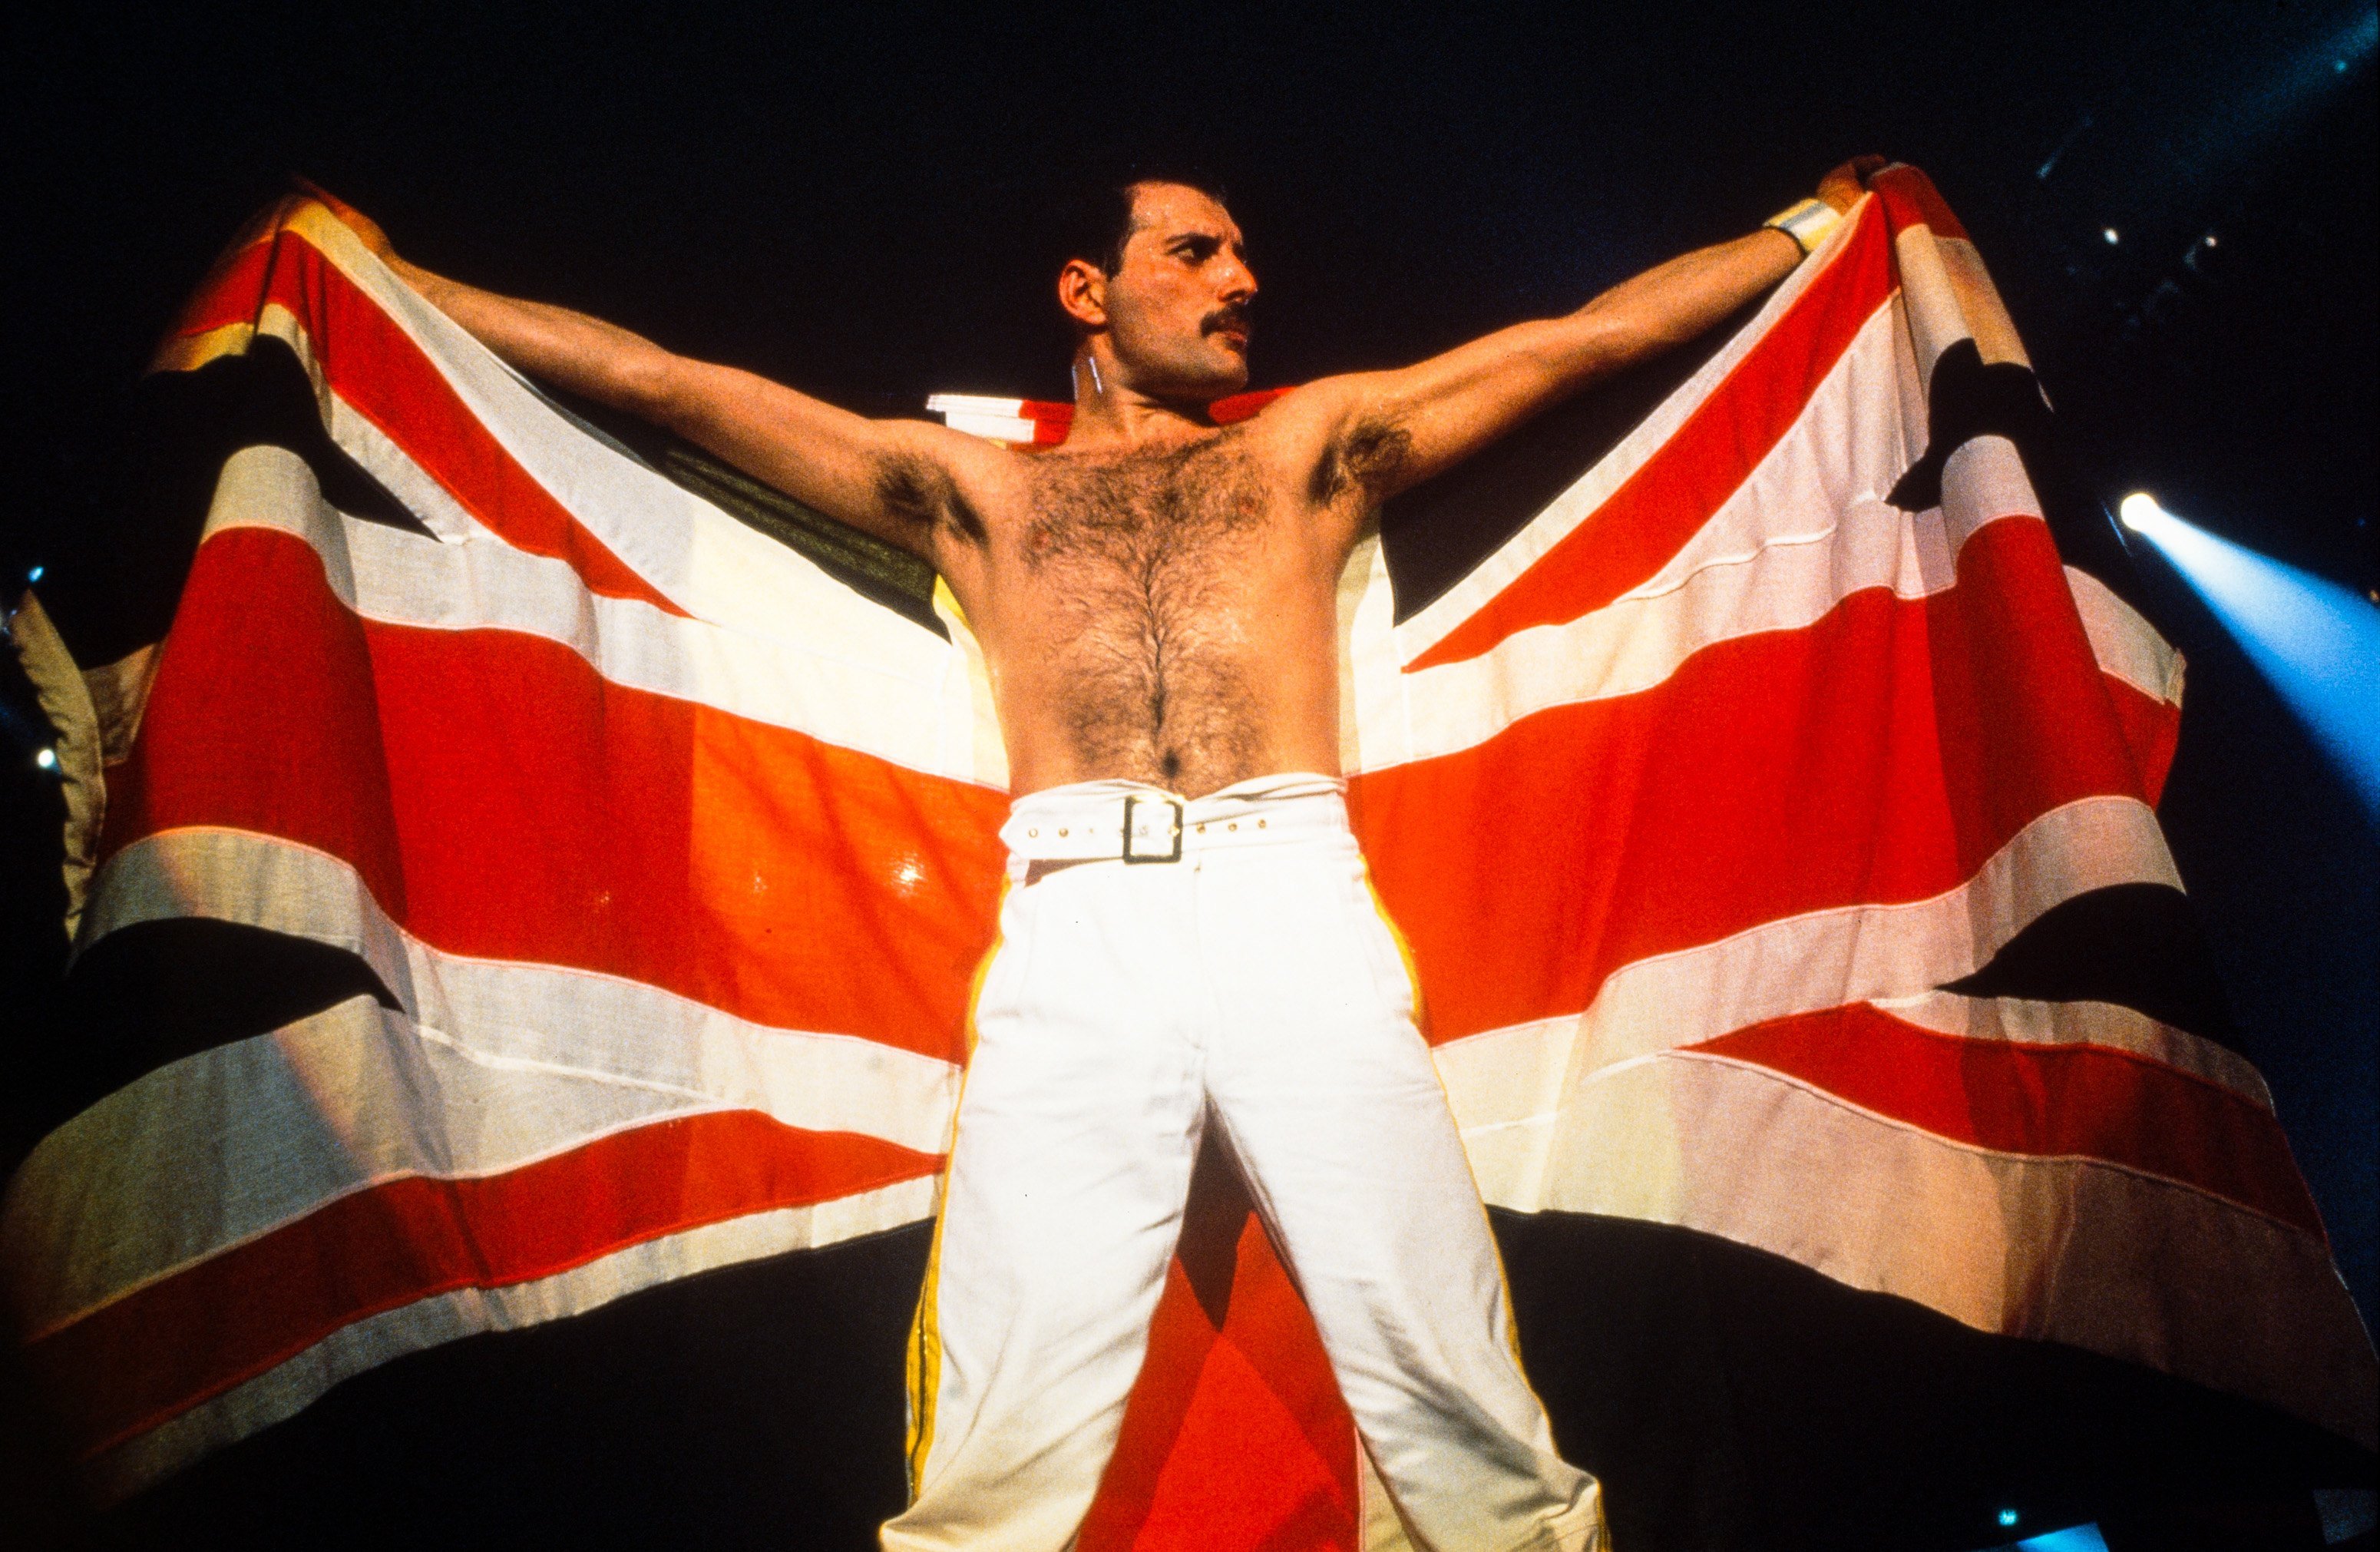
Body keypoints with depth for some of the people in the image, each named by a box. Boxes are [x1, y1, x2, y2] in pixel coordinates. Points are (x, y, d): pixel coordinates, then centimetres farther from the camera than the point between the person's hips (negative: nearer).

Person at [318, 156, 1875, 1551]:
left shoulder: (1313, 443, 26)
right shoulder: (974, 485, 25)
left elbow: (1591, 333, 28)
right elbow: (661, 378, 26)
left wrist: (1815, 217, 32)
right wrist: (394, 272, 28)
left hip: (1301, 909, 1)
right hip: (1076, 933, 0)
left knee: (1464, 1417, -3)